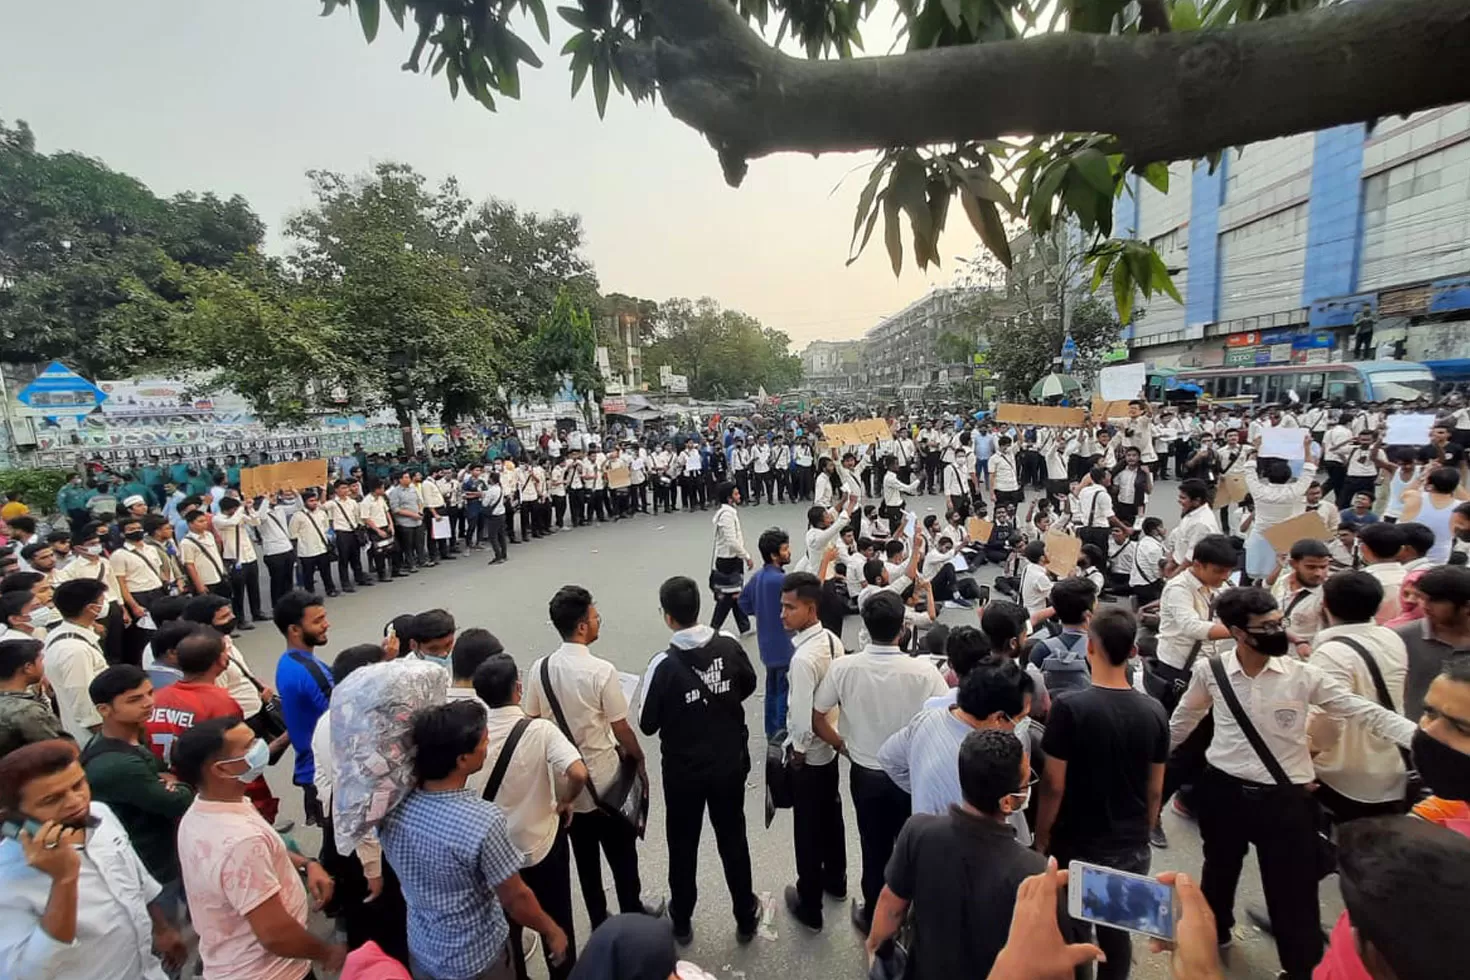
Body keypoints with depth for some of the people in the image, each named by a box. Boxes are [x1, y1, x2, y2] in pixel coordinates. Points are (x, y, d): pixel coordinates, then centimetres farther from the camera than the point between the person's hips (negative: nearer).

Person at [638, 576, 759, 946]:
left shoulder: (664, 664, -25)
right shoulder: (729, 644, -15)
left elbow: (648, 725, -14)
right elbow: (749, 686, 3)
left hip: (684, 771, -2)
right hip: (730, 764, 3)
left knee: (683, 846, 19)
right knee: (733, 840, 21)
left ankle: (682, 922, 39)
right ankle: (746, 918, 38)